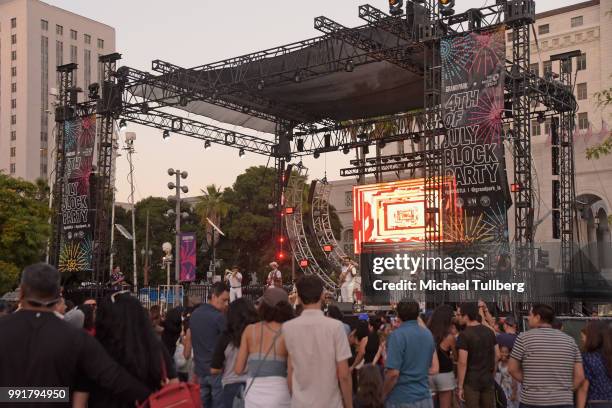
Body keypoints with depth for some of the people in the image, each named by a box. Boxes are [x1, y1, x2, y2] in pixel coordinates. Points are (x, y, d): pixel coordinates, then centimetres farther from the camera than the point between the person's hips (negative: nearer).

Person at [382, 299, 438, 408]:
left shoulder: (397, 335, -15)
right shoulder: (428, 334, 7)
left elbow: (393, 373, -20)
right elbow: (434, 369, 12)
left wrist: (383, 396, -7)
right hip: (425, 398, 6)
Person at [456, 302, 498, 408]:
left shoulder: (464, 335, -14)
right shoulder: (489, 331, 5)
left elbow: (462, 362, -16)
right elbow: (496, 356, 10)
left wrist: (460, 386, -12)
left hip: (471, 380, -5)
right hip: (488, 379, 6)